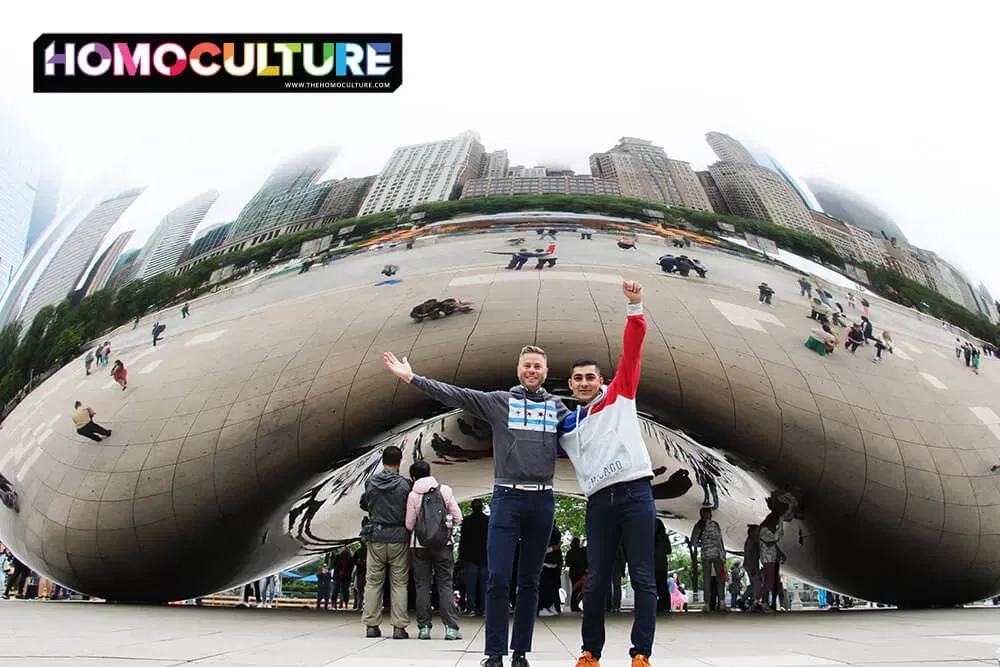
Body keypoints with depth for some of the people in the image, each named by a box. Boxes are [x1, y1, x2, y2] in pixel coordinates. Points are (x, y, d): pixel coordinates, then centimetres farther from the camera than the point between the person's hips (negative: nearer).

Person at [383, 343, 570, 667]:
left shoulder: (558, 407, 12)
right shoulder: (497, 401, 6)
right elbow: (454, 394, 0)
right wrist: (411, 377, -7)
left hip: (542, 501, 2)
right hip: (507, 498, -2)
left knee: (529, 582, 7)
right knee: (498, 578, -6)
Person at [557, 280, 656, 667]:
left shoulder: (620, 395, 9)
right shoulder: (566, 425, 15)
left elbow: (631, 353, -1)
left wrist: (634, 308, -11)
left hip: (635, 493, -2)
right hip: (599, 502, 3)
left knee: (643, 578, -1)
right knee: (596, 582, 7)